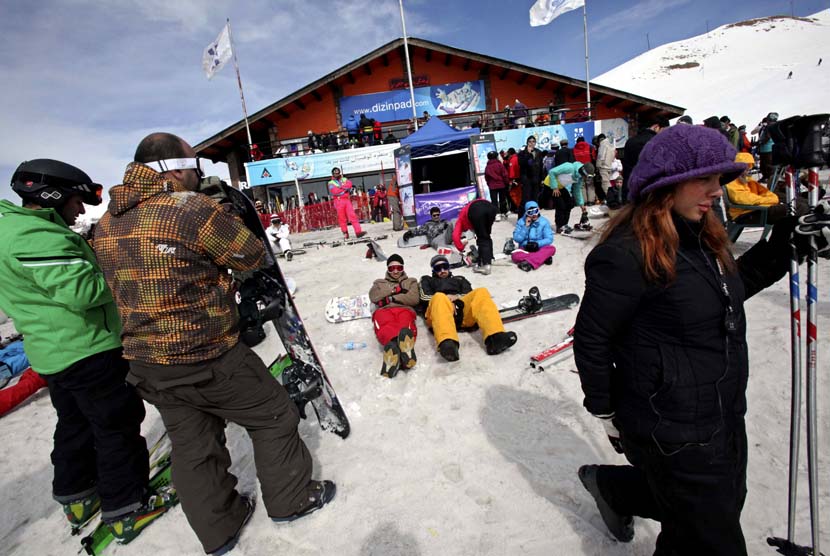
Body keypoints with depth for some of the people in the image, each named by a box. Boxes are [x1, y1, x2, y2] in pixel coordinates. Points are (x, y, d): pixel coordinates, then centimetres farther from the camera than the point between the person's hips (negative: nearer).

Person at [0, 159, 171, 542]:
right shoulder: (36, 236, -22)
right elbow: (81, 291, -29)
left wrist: (93, 261, 8)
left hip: (52, 352, 10)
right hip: (87, 351, -10)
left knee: (75, 423, 23)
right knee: (117, 427, 2)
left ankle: (76, 496, 39)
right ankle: (126, 510, 15)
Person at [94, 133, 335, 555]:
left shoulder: (106, 222, 6)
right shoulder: (192, 208, -19)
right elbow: (253, 255, -11)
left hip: (146, 362, 8)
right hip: (209, 360, -7)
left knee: (192, 447, 21)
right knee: (275, 416, 13)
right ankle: (291, 500, 31)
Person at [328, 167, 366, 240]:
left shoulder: (344, 180, 19)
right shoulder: (331, 183, 8)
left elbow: (349, 184, -2)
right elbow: (334, 191, -10)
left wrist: (340, 187, -10)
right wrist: (345, 189, -2)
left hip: (347, 200, 2)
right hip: (338, 201, -2)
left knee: (353, 216, -9)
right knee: (342, 218, -2)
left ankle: (358, 232, -15)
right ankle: (345, 233, 9)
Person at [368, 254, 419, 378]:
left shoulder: (411, 281, 34)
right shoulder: (380, 283, 37)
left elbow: (414, 299, 12)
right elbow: (373, 297, 13)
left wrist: (392, 298, 5)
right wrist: (394, 289, 8)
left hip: (404, 309, 0)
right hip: (384, 310, 0)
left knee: (406, 326, -41)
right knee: (386, 327, -41)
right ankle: (393, 344, -74)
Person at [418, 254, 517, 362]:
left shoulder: (459, 279, 39)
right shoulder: (427, 280, 34)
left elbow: (469, 294, 19)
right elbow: (425, 296, 11)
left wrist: (457, 297, -2)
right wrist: (446, 301, -4)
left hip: (462, 311, 3)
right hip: (440, 315, -3)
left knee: (481, 292, -24)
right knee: (439, 297, -37)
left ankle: (495, 337, -49)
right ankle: (447, 344, -66)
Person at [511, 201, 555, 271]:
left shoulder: (544, 222, 0)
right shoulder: (521, 222, -1)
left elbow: (549, 239, -6)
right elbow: (517, 239, -10)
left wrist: (538, 243, -23)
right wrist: (526, 226, -16)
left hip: (540, 249, 1)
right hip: (525, 249, 0)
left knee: (552, 248, -30)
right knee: (515, 255, -32)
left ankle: (528, 263, -45)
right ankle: (543, 257, -29)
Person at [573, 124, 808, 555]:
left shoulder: (700, 236, 3)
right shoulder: (625, 252, -25)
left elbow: (728, 292, 18)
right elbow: (591, 339, -20)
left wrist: (780, 249, 5)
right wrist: (607, 412, -12)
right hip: (673, 434, -9)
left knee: (725, 506, 28)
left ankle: (610, 485, 46)